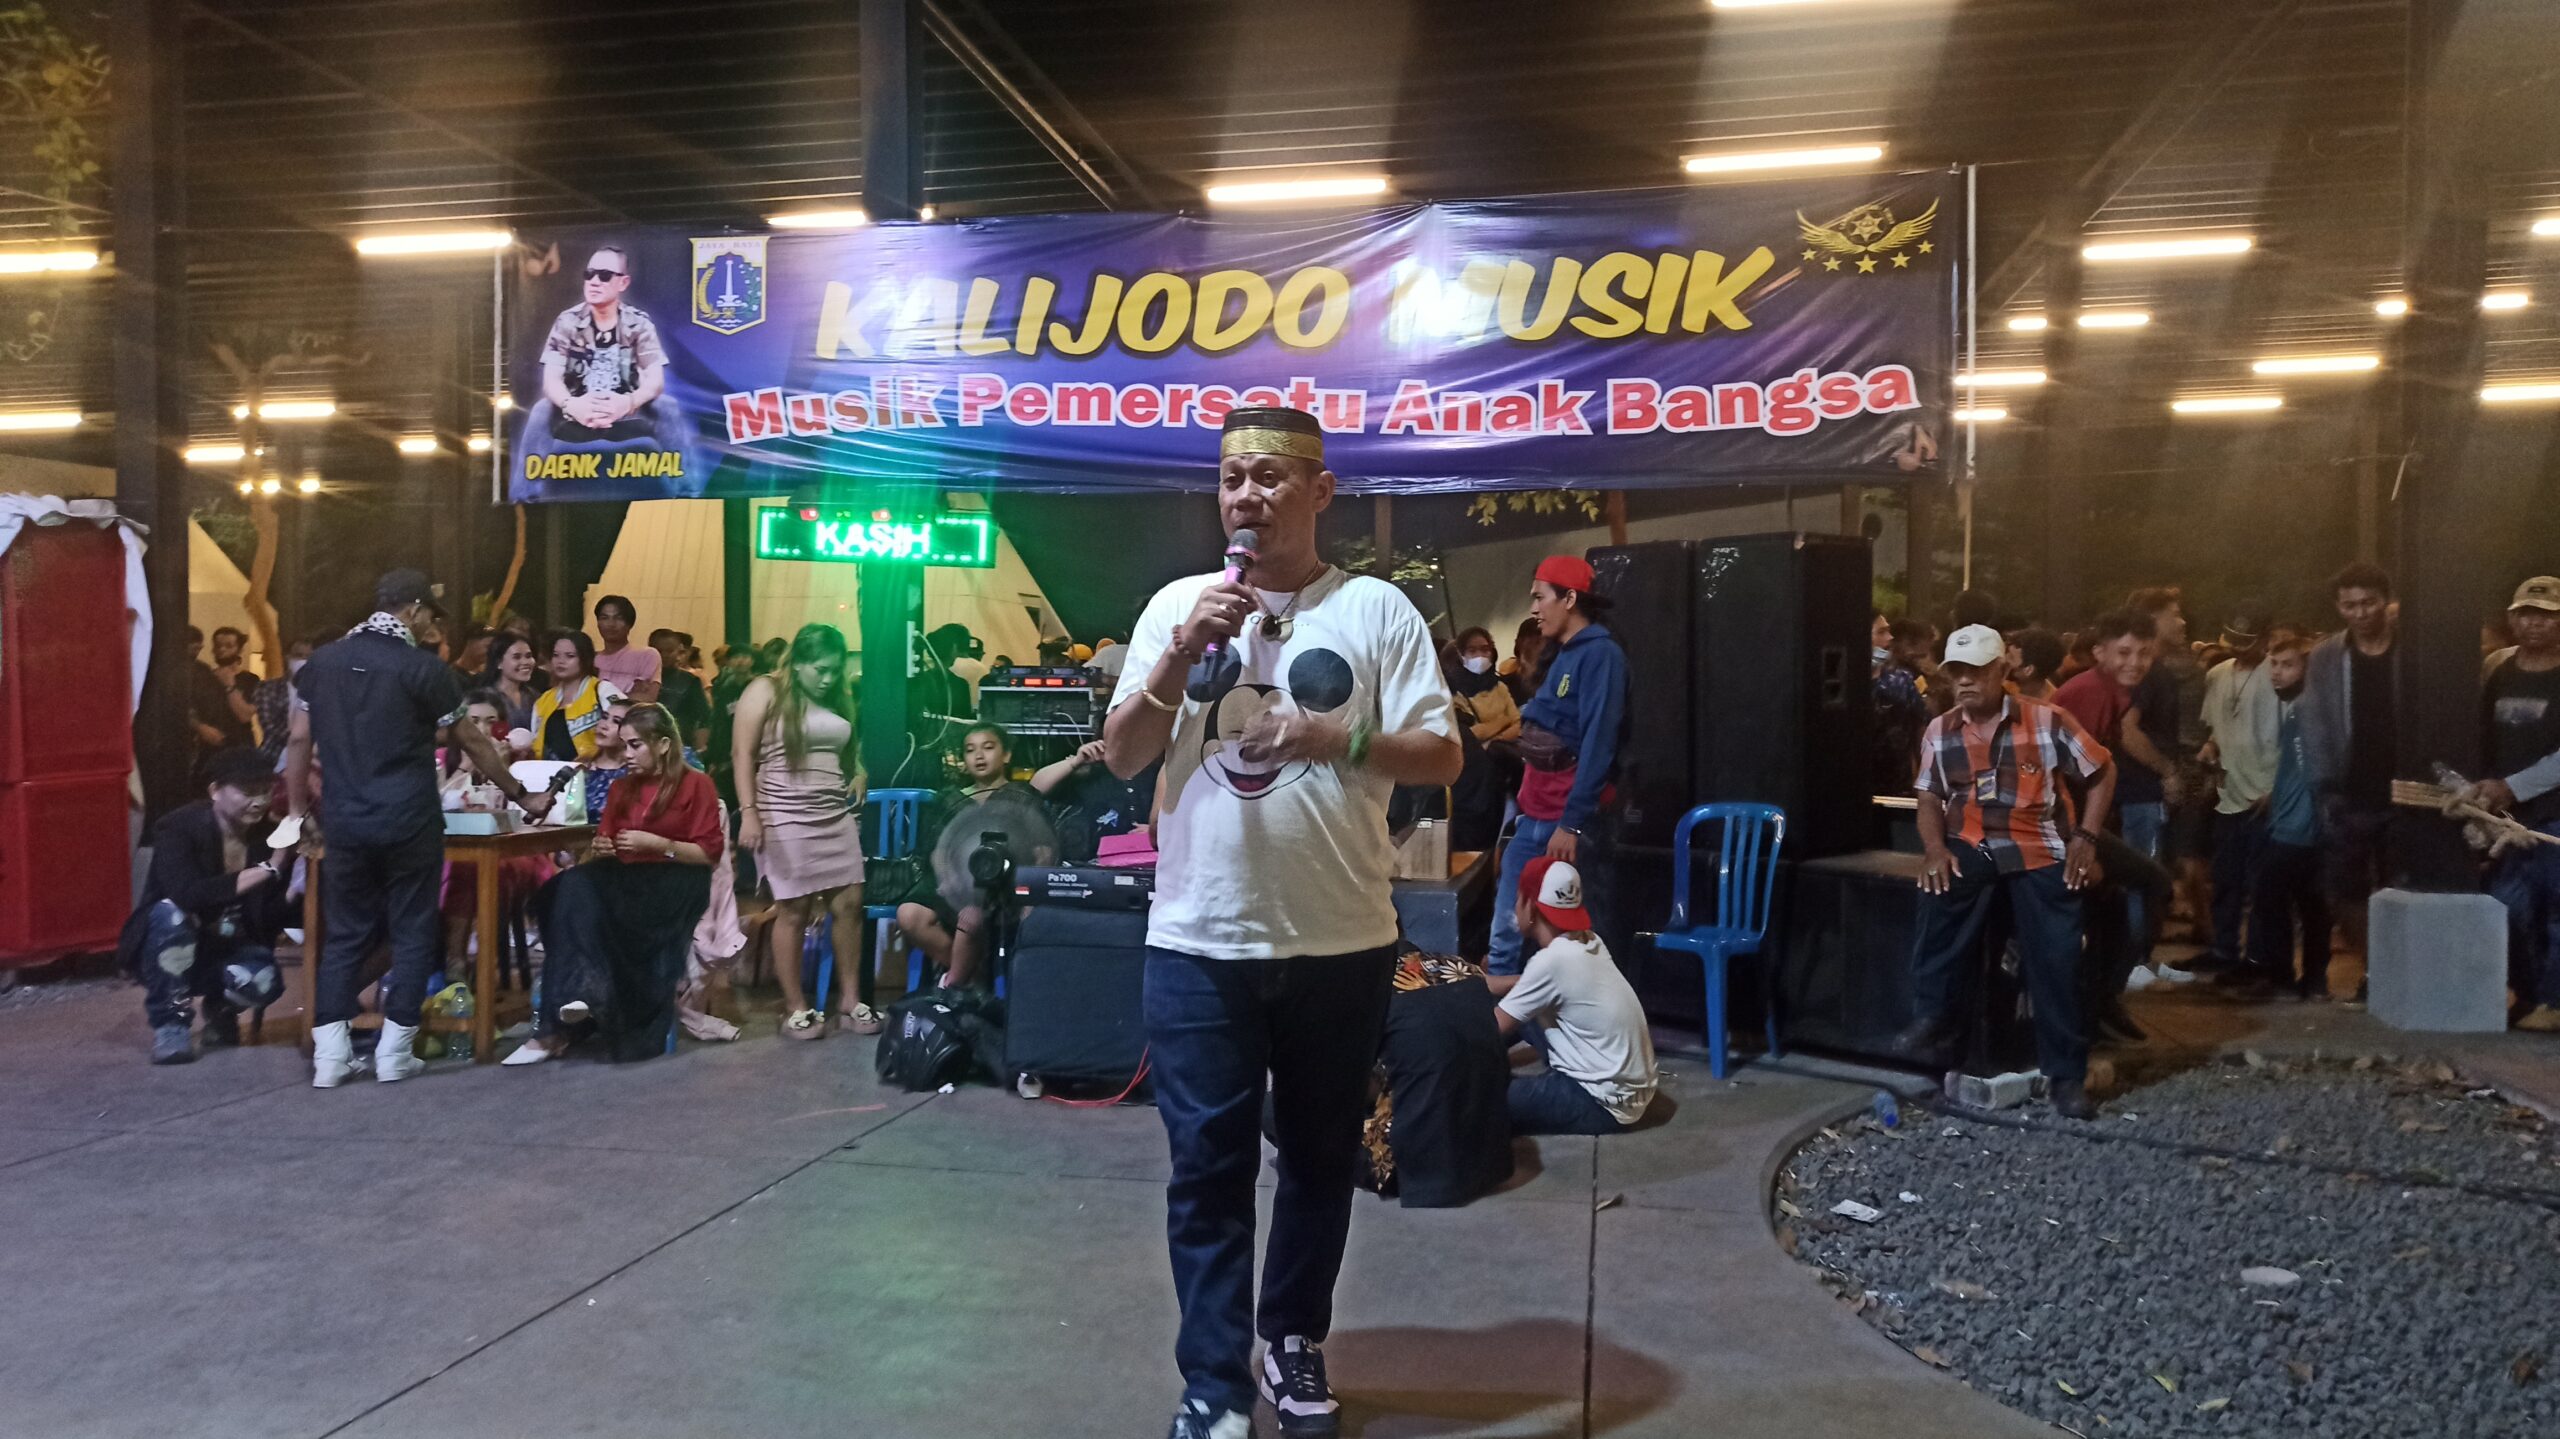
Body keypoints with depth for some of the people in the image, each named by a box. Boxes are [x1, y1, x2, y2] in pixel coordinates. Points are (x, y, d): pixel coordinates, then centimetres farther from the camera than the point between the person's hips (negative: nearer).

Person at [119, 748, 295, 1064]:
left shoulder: (269, 837, -8)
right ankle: (170, 1024, -19)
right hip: (172, 948, -2)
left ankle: (220, 1009, 8)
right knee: (170, 911, -34)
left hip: (229, 949, 2)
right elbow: (188, 895, -38)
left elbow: (273, 922, -10)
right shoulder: (179, 828, -19)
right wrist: (265, 871, -36)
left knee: (262, 982, -30)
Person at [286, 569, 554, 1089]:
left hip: (345, 822, 4)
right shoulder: (422, 667, -7)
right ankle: (394, 1052, 9)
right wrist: (522, 796, 10)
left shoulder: (323, 660, 6)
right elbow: (473, 742, -1)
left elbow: (299, 742, 8)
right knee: (411, 933, 8)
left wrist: (298, 812, 18)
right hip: (407, 822, -4)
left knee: (345, 934, 12)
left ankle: (330, 1054, 8)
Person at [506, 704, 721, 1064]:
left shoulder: (695, 784, 4)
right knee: (569, 888, -30)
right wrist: (597, 850, -3)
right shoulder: (623, 788, 22)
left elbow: (709, 853, -3)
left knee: (584, 900, -33)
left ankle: (559, 1026, -35)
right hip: (625, 882, 6)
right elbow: (603, 847, 20)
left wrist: (657, 844, -14)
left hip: (676, 883, -5)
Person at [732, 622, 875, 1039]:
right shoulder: (766, 692, -3)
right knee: (793, 911, -3)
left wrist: (858, 776, 9)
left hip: (836, 816, 6)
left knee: (850, 904, 2)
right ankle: (795, 1008, 6)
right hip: (785, 819, -6)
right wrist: (749, 812, -15)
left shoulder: (840, 698, 14)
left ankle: (851, 1000, 11)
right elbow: (742, 755, -7)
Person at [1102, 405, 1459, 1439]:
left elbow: (1441, 758, -4)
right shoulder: (1177, 605, 5)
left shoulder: (1377, 608, -1)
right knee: (1208, 1169, 3)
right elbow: (1121, 757, 2)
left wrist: (1335, 739, -20)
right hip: (1198, 941, 1)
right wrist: (1183, 654, -13)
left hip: (1341, 940, 0)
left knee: (1319, 1157, 15)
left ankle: (1293, 1344, 33)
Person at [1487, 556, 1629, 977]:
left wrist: (1572, 823, -21)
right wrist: (1527, 808, 17)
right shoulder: (1563, 657, 18)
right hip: (1535, 818, 8)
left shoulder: (1600, 654, -9)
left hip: (1570, 822, -8)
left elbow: (1597, 745, -17)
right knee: (1506, 931, 5)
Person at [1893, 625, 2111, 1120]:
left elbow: (2102, 772, 6)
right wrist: (1935, 848, -11)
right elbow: (1930, 801, 9)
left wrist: (2085, 838, -4)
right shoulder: (1939, 732, 6)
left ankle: (2067, 1075, 6)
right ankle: (1933, 1022, -26)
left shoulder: (2047, 721, -3)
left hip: (2039, 848, -1)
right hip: (1971, 846, 1)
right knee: (1941, 891, -32)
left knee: (2055, 957, -11)